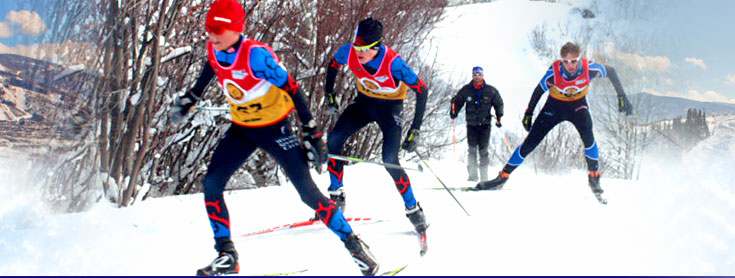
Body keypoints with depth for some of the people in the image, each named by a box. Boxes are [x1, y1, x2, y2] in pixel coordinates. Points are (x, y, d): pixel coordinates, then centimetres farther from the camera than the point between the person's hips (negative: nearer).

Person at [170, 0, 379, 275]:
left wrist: (311, 133, -23)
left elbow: (292, 89, -24)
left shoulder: (255, 55, -29)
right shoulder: (214, 50, -8)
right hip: (241, 128, 7)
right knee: (211, 185, -4)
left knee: (308, 192, -8)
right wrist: (189, 98, 26)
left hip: (274, 127, -7)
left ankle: (354, 245, 5)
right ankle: (226, 256, 6)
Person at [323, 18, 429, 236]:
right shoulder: (348, 52, -22)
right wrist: (329, 94, 8)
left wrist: (414, 131, -25)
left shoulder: (392, 63, -34)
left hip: (390, 106, -5)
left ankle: (413, 210, 0)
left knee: (390, 162, -18)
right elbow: (333, 65, 4)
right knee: (333, 140, -10)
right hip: (364, 101, 5)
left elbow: (422, 90, -26)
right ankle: (336, 196, 6)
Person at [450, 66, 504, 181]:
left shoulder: (491, 91, 0)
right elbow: (457, 101, 10)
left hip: (485, 124, 0)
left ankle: (484, 177, 5)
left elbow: (499, 104, 11)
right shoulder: (466, 90, 0)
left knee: (483, 150, -1)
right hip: (471, 124, 0)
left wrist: (498, 117, 1)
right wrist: (454, 112, -7)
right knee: (472, 149, -7)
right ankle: (472, 175, -3)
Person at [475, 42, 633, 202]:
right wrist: (528, 113, -5)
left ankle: (594, 178, -10)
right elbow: (539, 90, -11)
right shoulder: (554, 71, -30)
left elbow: (611, 71, -8)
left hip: (578, 105, 0)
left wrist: (621, 96, -10)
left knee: (587, 135, -29)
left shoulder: (589, 68, -28)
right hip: (554, 106, 0)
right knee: (529, 143, -7)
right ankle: (502, 178, 4)